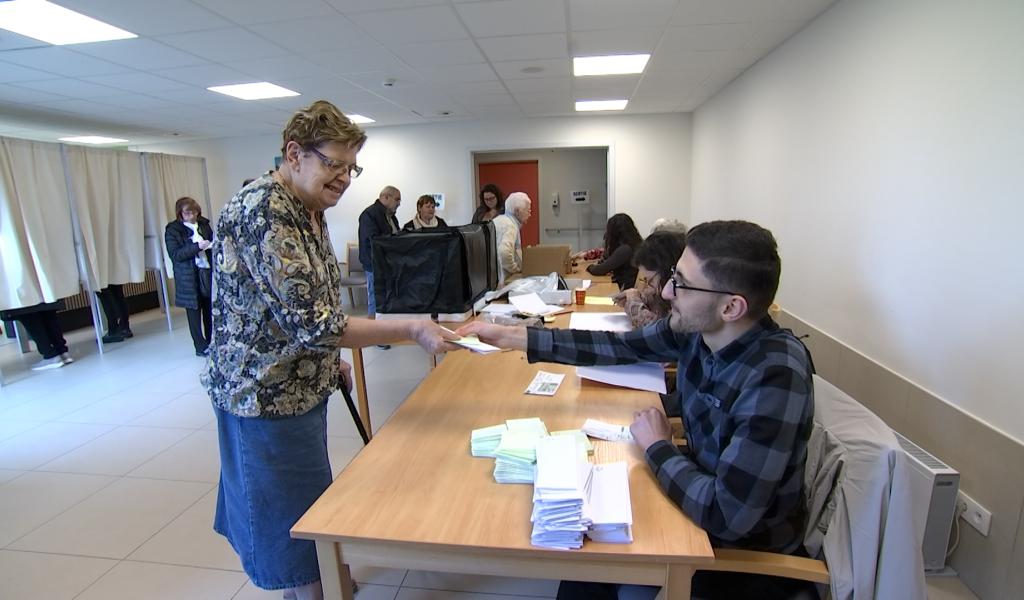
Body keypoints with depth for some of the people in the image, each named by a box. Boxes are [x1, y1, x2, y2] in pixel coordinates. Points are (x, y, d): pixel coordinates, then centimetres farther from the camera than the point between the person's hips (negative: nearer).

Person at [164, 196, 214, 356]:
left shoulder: (204, 223, 7)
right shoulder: (172, 229, -5)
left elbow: (212, 241, 20)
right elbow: (175, 255, -13)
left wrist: (213, 245, -3)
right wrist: (197, 247, -23)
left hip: (208, 272, 3)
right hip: (189, 277, -3)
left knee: (210, 310, 6)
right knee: (194, 312, 4)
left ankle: (211, 342, 20)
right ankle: (201, 347, 13)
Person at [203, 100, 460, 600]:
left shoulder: (308, 211, 6)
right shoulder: (262, 212, -24)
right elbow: (310, 323, -30)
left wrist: (329, 361, 13)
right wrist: (411, 330, -30)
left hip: (299, 387, 9)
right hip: (267, 396, -9)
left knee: (306, 513, 25)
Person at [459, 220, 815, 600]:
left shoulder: (776, 376, -34)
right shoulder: (699, 327, -13)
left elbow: (728, 516, -35)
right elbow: (618, 345, -4)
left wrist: (657, 447, -19)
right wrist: (514, 337, -7)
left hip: (749, 554, -5)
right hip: (704, 493, 5)